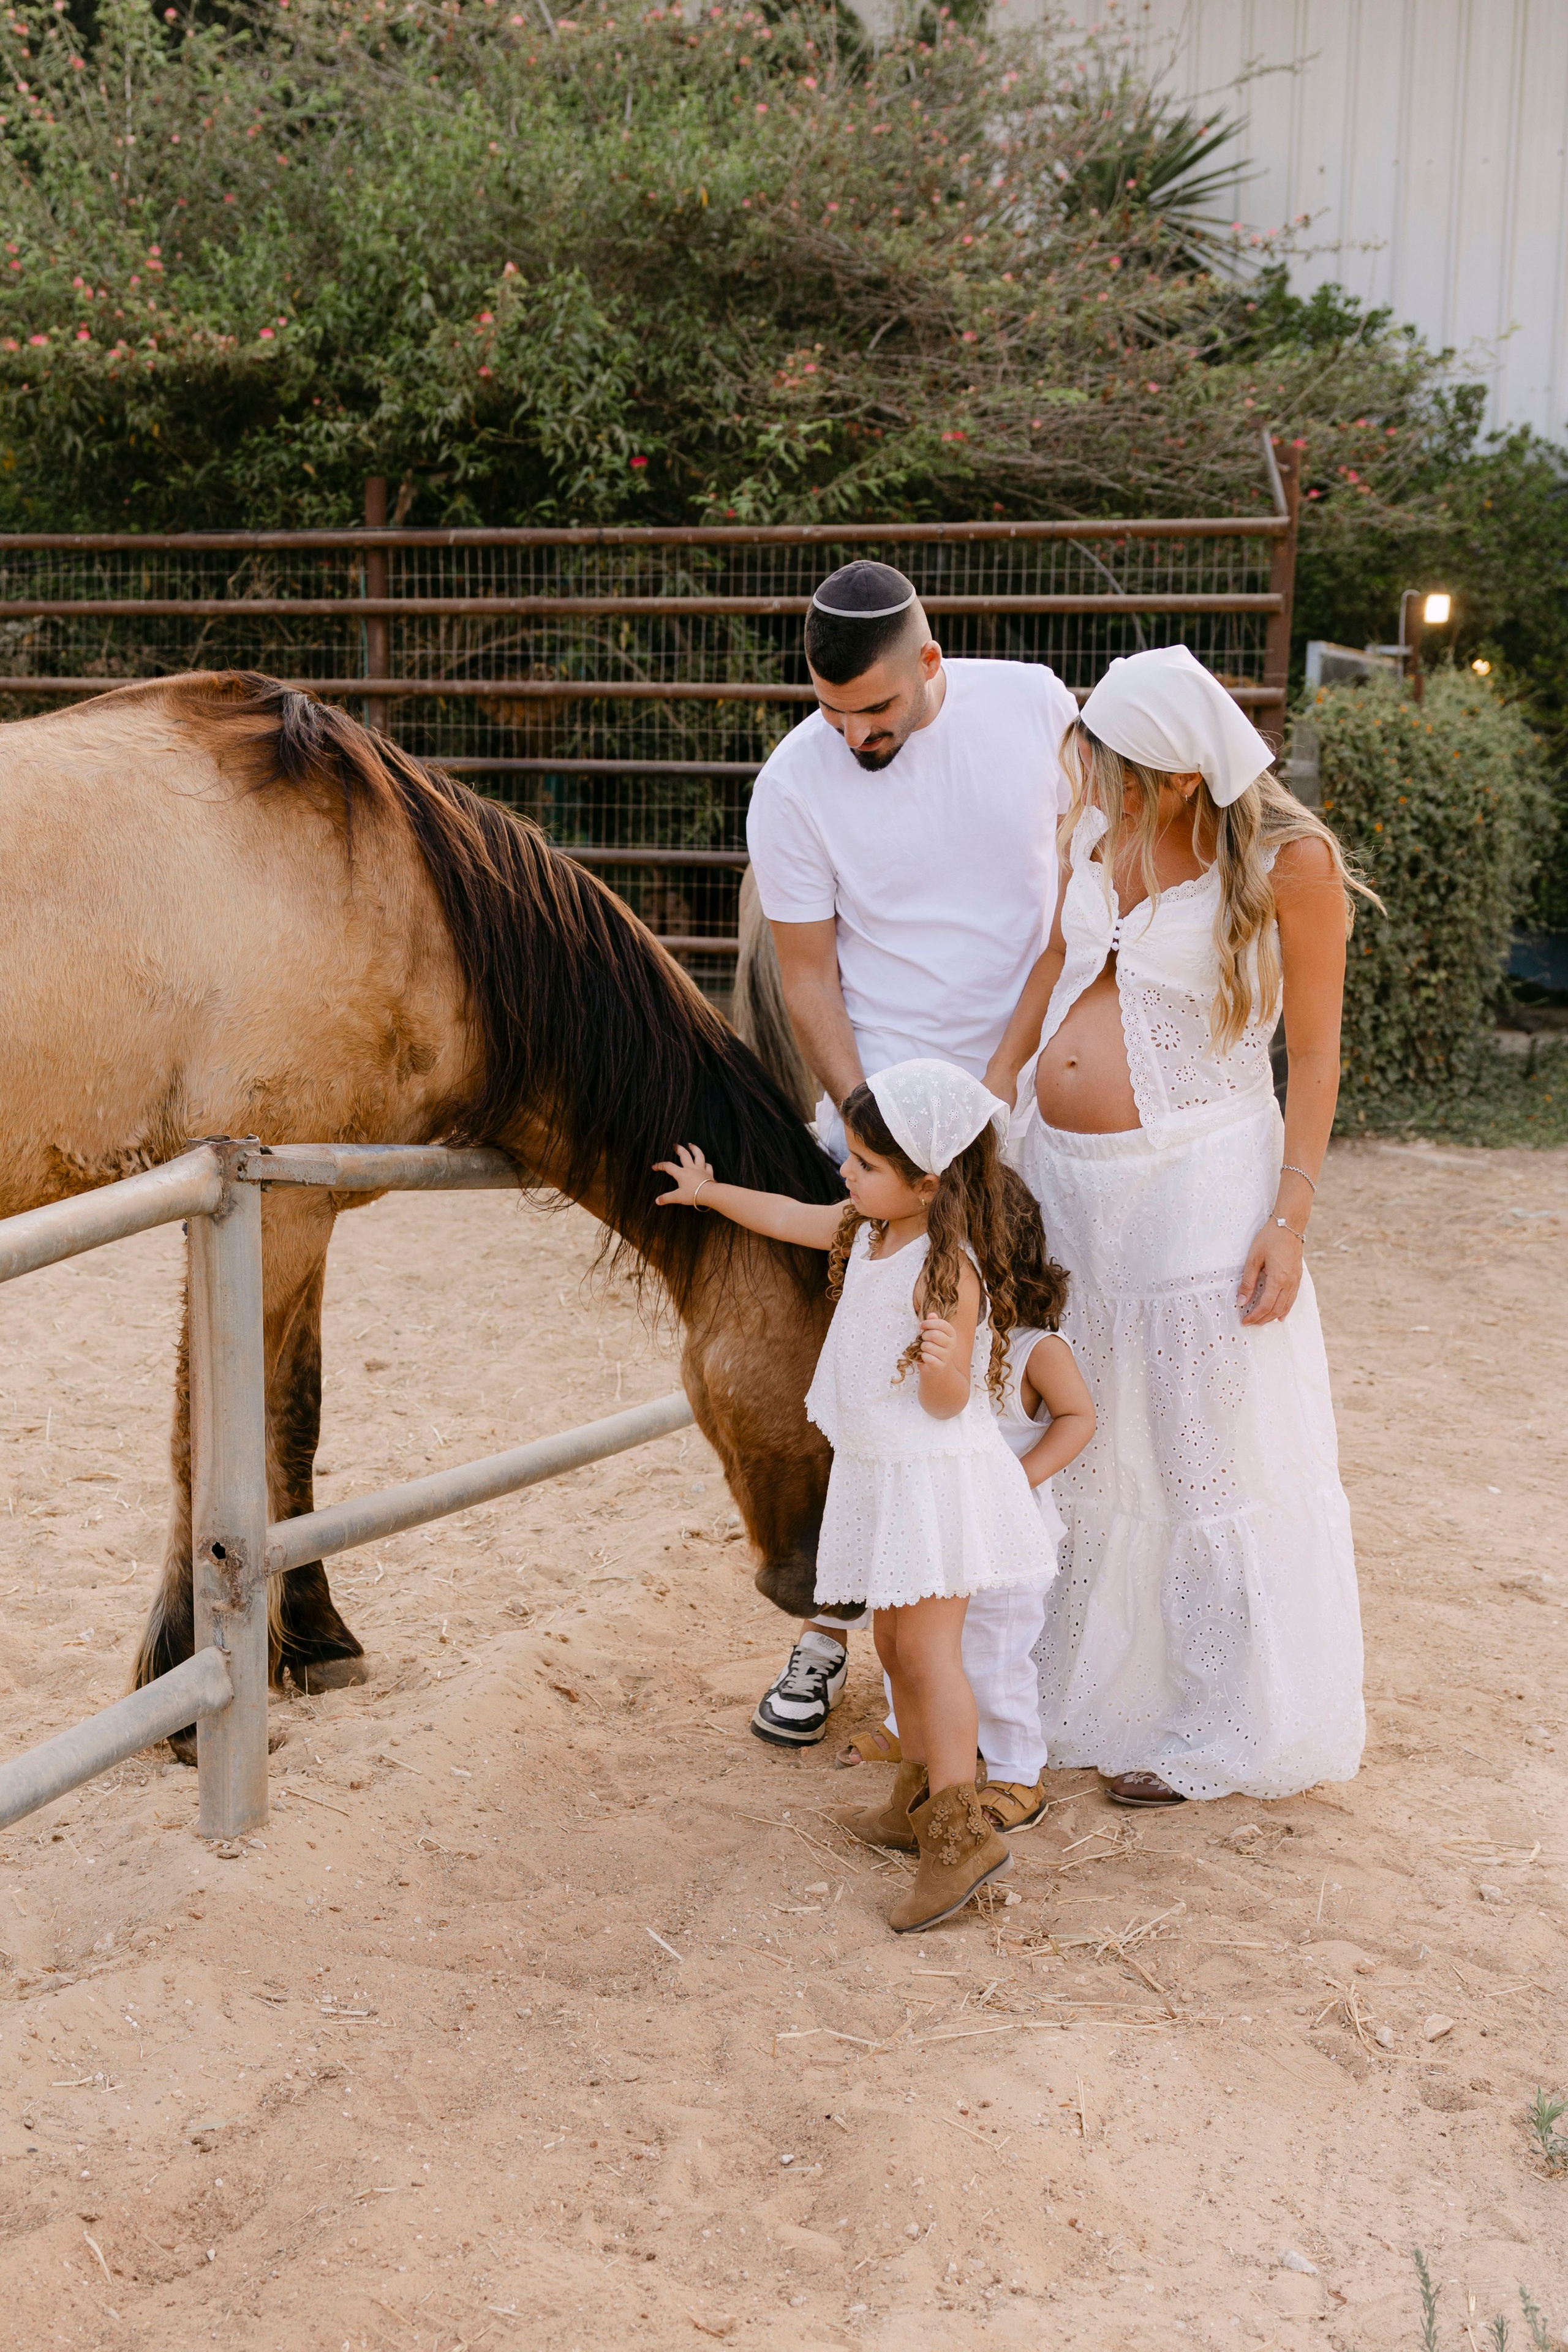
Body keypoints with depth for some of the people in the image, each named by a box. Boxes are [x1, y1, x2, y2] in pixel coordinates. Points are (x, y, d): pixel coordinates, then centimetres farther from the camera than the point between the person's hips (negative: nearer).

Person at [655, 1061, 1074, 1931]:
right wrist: (711, 1192, 36)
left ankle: (959, 1833, -11)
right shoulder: (867, 1231, 5)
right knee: (896, 1642, 15)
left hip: (938, 1478, -9)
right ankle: (921, 1799, 28)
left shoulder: (949, 1269, -21)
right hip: (879, 1472, 9)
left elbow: (945, 1404, -20)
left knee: (926, 1645, -12)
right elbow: (792, 1219, 25)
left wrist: (944, 1359, -42)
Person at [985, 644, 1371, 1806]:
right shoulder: (1099, 827, 1)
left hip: (1196, 1181, -6)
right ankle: (1079, 1686, 37)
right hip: (1061, 1173, 7)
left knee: (1207, 1458, 6)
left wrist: (1291, 1218, -12)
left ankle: (1217, 1731, 23)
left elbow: (1317, 1055, -10)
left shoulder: (1291, 864, -15)